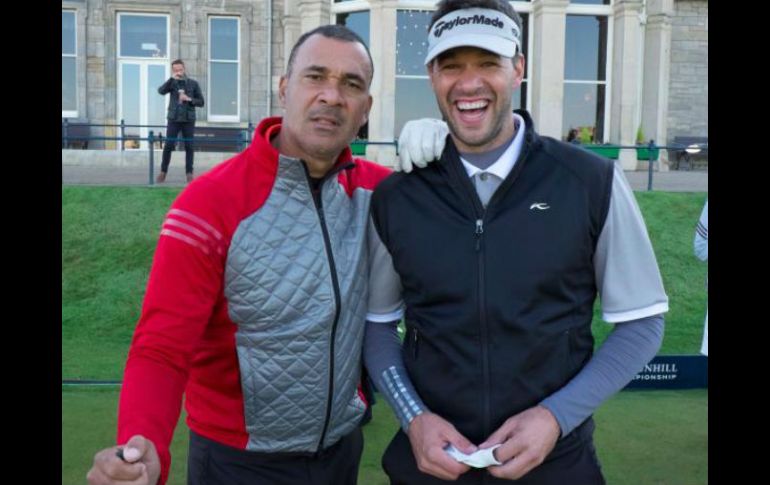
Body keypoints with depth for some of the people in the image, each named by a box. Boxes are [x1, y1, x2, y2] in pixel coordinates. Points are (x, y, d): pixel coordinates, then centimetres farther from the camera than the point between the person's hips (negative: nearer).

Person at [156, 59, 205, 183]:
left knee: (189, 146, 1)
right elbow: (161, 91, -15)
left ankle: (189, 173, 8)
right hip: (174, 119, 0)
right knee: (168, 146, -2)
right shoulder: (172, 83, 5)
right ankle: (163, 172, 8)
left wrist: (189, 99, -11)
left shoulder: (193, 83, 5)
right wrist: (172, 78, -23)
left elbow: (201, 102, 6)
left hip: (188, 120, 0)